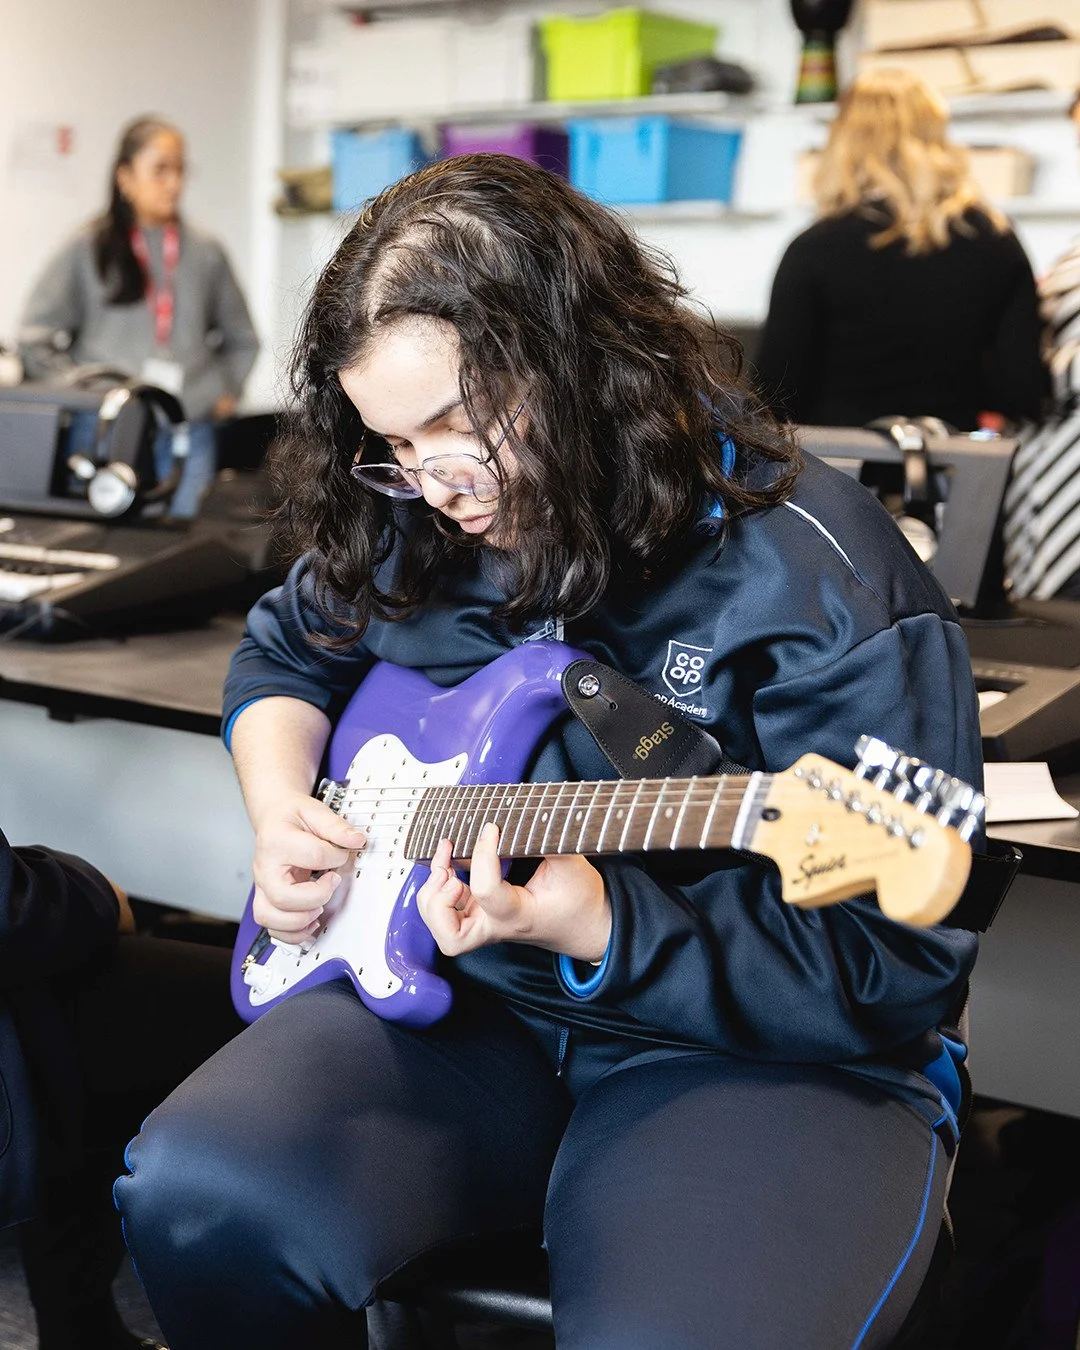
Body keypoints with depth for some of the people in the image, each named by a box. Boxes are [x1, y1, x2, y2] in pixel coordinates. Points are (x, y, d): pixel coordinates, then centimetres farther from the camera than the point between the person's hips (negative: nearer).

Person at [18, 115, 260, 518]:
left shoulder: (205, 253, 10)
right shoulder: (87, 250, 3)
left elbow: (243, 340, 23)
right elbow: (34, 339, 2)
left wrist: (227, 392, 11)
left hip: (189, 436, 2)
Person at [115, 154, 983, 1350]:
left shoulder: (823, 584, -17)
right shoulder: (412, 532, 4)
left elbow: (898, 970, -17)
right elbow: (283, 653, 25)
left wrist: (597, 927, -30)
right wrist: (281, 808, 3)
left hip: (756, 1058, -4)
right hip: (453, 998, 5)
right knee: (196, 1198, -21)